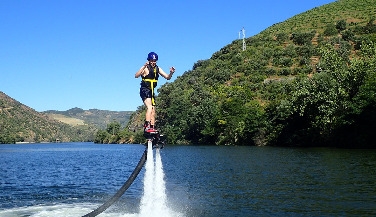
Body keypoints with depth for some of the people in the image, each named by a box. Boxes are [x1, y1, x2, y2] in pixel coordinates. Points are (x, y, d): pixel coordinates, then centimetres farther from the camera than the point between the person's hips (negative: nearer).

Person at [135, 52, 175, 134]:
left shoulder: (158, 69, 5)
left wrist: (171, 73, -15)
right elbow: (136, 76, -30)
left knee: (153, 110, 9)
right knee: (149, 107, -23)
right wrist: (144, 66, -41)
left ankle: (152, 128, 16)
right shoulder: (145, 68, -13)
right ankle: (147, 126, -29)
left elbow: (167, 77, 7)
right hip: (144, 90, -7)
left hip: (151, 91, 7)